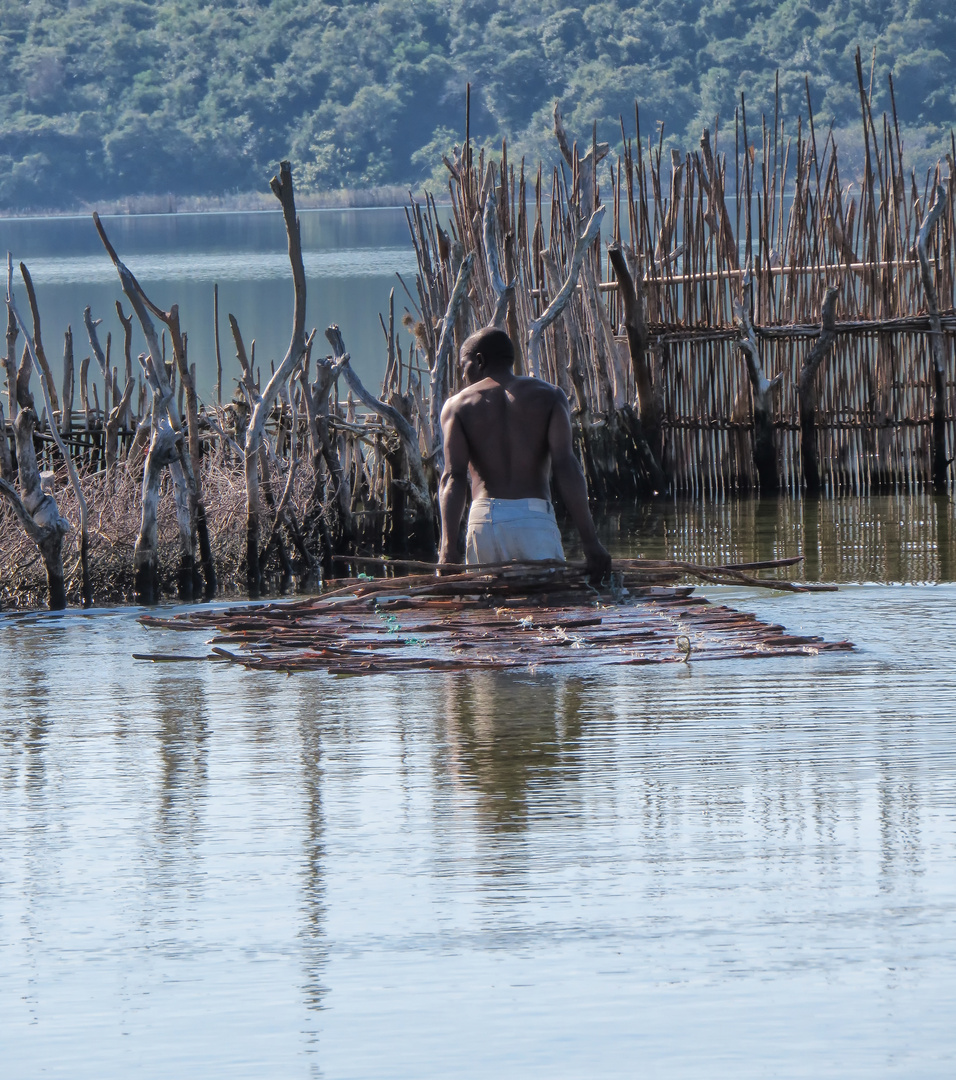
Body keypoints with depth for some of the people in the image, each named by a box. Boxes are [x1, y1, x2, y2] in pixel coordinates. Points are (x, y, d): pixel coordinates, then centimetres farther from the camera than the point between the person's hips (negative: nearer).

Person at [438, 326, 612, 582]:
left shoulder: (458, 405, 10)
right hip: (534, 518, -1)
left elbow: (454, 475, -3)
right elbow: (565, 466, -2)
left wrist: (448, 547, -12)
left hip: (483, 520, 1)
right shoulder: (548, 396, 11)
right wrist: (590, 542, -6)